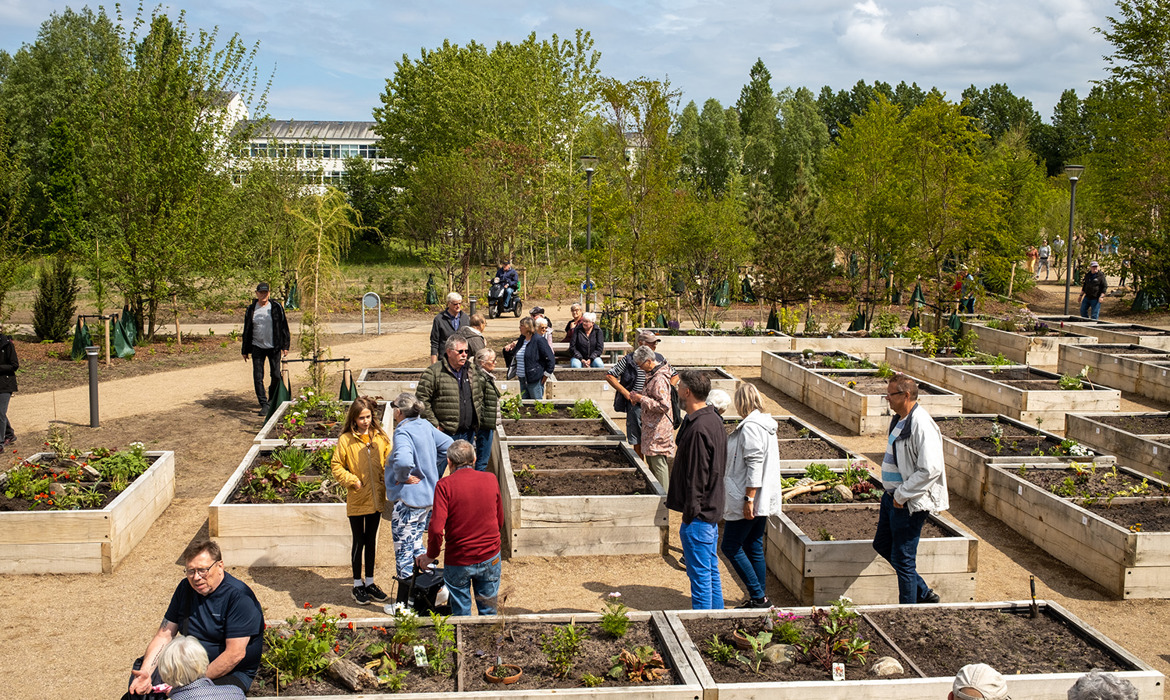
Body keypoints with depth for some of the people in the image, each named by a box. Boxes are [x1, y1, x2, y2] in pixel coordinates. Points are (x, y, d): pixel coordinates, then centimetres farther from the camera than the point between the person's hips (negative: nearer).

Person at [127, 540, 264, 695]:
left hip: (231, 672, -6)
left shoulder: (238, 596, -18)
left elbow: (235, 654, -22)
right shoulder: (185, 588, 4)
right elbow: (163, 636, 2)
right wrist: (145, 672, -15)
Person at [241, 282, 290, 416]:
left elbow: (284, 327, 3)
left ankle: (273, 401, 25)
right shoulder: (251, 309, 5)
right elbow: (246, 331, 11)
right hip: (257, 347, 1)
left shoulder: (276, 308, -1)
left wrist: (285, 346, -2)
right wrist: (245, 350, 10)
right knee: (258, 377, -5)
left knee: (276, 376, 3)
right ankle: (264, 405, 0)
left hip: (274, 347, -1)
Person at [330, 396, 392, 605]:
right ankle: (357, 585, 19)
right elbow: (336, 466, -2)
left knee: (371, 540, 15)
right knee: (359, 541, 5)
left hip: (376, 499, 3)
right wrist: (351, 480, -15)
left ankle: (369, 582, 27)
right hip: (356, 500, -3)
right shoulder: (346, 440, -8)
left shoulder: (380, 437, 1)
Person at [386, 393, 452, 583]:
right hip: (428, 496, 8)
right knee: (417, 545, 23)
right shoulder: (425, 426, 4)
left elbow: (403, 460, -39)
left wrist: (402, 477, -19)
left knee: (404, 552, 3)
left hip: (407, 500, -8)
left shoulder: (403, 432, -20)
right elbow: (448, 445, 14)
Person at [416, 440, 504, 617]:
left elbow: (436, 528, -20)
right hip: (490, 557, 3)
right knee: (489, 612, 17)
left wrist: (430, 555, -5)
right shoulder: (490, 480, -1)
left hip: (459, 560, -3)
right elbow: (500, 521, 9)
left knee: (461, 613, 13)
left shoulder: (445, 485, -13)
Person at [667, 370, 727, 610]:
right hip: (712, 509, 10)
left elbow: (696, 478, -21)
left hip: (699, 517, -10)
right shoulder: (714, 420, 9)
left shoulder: (698, 429, -22)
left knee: (700, 575, -1)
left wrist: (689, 515, -15)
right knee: (712, 570, 18)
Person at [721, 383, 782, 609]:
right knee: (754, 548, 14)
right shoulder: (766, 424, 13)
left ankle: (758, 597, -2)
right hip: (764, 501, 10)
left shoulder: (750, 427, -18)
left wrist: (749, 499, -23)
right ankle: (759, 599, 17)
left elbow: (754, 466, -24)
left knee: (730, 547, -2)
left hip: (748, 499, -10)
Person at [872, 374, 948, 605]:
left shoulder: (921, 425, -22)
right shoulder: (898, 420, 9)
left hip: (909, 504, -10)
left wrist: (902, 495, -21)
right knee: (882, 544, 20)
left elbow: (930, 469, -27)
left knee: (902, 560, 0)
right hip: (892, 496, 10)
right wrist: (891, 493, 14)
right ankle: (923, 593, 32)